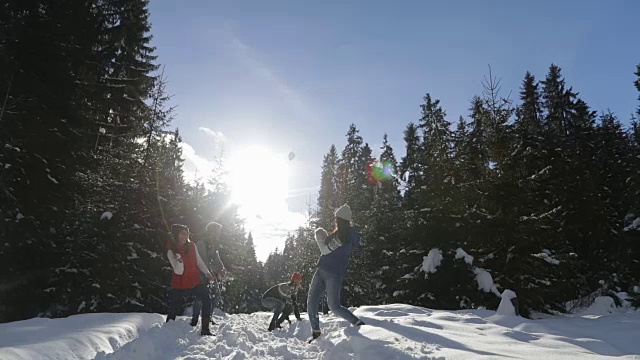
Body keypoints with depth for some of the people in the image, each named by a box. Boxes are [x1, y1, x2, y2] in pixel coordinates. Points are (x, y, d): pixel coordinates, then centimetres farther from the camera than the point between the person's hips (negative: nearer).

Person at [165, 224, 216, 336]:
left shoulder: (192, 246, -3)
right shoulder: (171, 251, -12)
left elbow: (199, 261, 9)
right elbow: (178, 271, -18)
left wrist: (207, 273, 3)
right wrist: (179, 261, -37)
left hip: (194, 281, 3)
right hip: (179, 283, -3)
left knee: (206, 301, -9)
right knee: (173, 309, 5)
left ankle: (205, 330, -1)